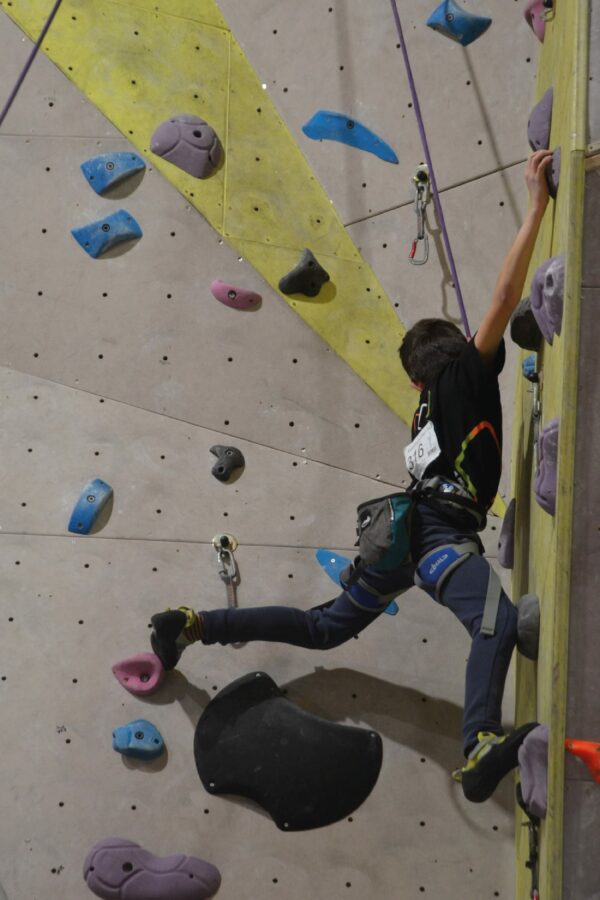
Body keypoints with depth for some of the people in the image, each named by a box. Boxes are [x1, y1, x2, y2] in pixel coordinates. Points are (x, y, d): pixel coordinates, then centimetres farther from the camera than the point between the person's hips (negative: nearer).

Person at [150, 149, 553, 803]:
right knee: (499, 621, -30)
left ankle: (195, 625, 17)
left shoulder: (431, 407, 25)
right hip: (439, 530, -9)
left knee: (325, 628, 21)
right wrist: (537, 205, -1)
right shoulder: (466, 374, 5)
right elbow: (504, 298, -3)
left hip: (403, 524, 9)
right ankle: (481, 750, -53)